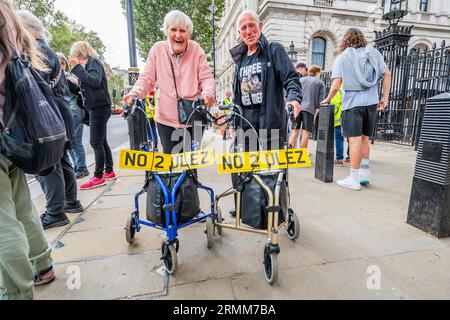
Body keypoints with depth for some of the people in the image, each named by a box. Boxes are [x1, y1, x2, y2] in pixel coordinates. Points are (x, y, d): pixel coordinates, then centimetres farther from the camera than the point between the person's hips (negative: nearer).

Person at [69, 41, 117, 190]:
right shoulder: (89, 64, 19)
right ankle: (109, 171, 18)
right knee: (102, 142, 11)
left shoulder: (93, 62, -6)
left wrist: (77, 67, -19)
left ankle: (98, 177, -4)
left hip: (99, 107, -9)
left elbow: (95, 81, -24)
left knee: (96, 143, -9)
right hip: (97, 107, 9)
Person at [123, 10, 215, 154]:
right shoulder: (157, 49, -3)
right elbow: (146, 79, 0)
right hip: (166, 118, 0)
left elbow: (206, 78, -5)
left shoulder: (196, 50, -5)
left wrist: (208, 93, -27)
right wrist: (135, 93, -20)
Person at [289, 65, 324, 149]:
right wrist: (315, 114, 6)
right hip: (309, 109, -2)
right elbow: (319, 100, 6)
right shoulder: (320, 83, 12)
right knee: (305, 133, -1)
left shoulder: (301, 79, 19)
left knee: (295, 131, 4)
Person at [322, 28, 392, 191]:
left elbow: (336, 86, -7)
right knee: (364, 138, 16)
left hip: (353, 103, -5)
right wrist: (385, 98, 12)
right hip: (371, 102, 5)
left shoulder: (341, 58, 1)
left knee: (355, 140, -5)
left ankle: (354, 179, -1)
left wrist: (327, 99, 9)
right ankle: (364, 172, 22)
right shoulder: (373, 52, 13)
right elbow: (387, 74, 8)